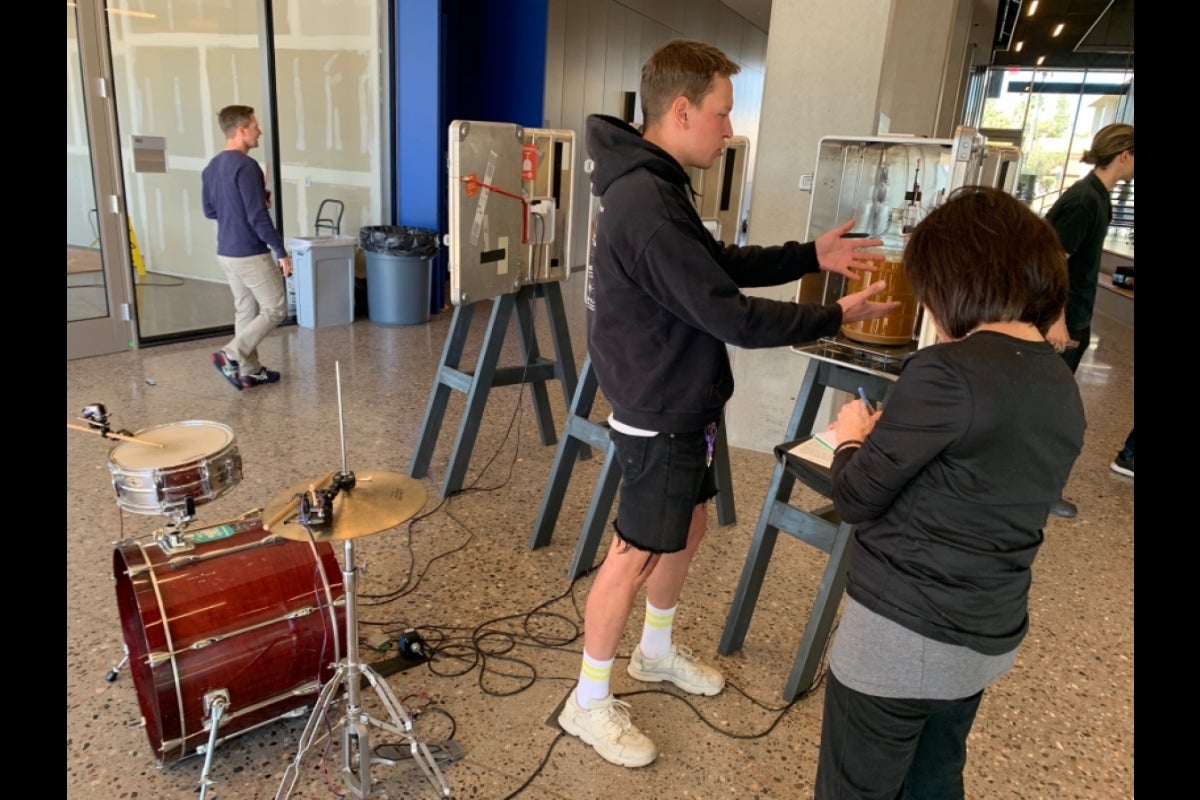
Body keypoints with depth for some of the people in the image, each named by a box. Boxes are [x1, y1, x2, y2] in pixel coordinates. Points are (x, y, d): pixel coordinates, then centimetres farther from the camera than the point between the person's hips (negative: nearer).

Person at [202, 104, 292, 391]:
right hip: (251, 254, -9)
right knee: (275, 310, 2)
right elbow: (258, 216, -22)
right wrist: (281, 251, -15)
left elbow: (210, 211, 17)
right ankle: (230, 355, -5)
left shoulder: (212, 167, 9)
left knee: (245, 310, 14)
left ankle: (250, 370, 19)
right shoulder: (246, 165, -18)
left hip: (226, 252, 9)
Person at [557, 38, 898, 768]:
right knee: (635, 556, 4)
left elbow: (722, 264, 14)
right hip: (661, 416, -10)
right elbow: (730, 315, -26)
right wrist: (836, 317, -14)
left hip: (680, 405, 10)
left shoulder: (653, 186, 7)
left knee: (688, 532, 23)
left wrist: (809, 256, 5)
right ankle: (589, 703, 23)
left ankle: (657, 651, 45)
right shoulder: (648, 205, -27)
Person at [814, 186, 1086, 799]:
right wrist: (895, 436, 13)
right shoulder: (1062, 388, 4)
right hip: (989, 638, 8)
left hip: (901, 634, -7)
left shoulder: (947, 371, -22)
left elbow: (855, 500, -15)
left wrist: (852, 438, 3)